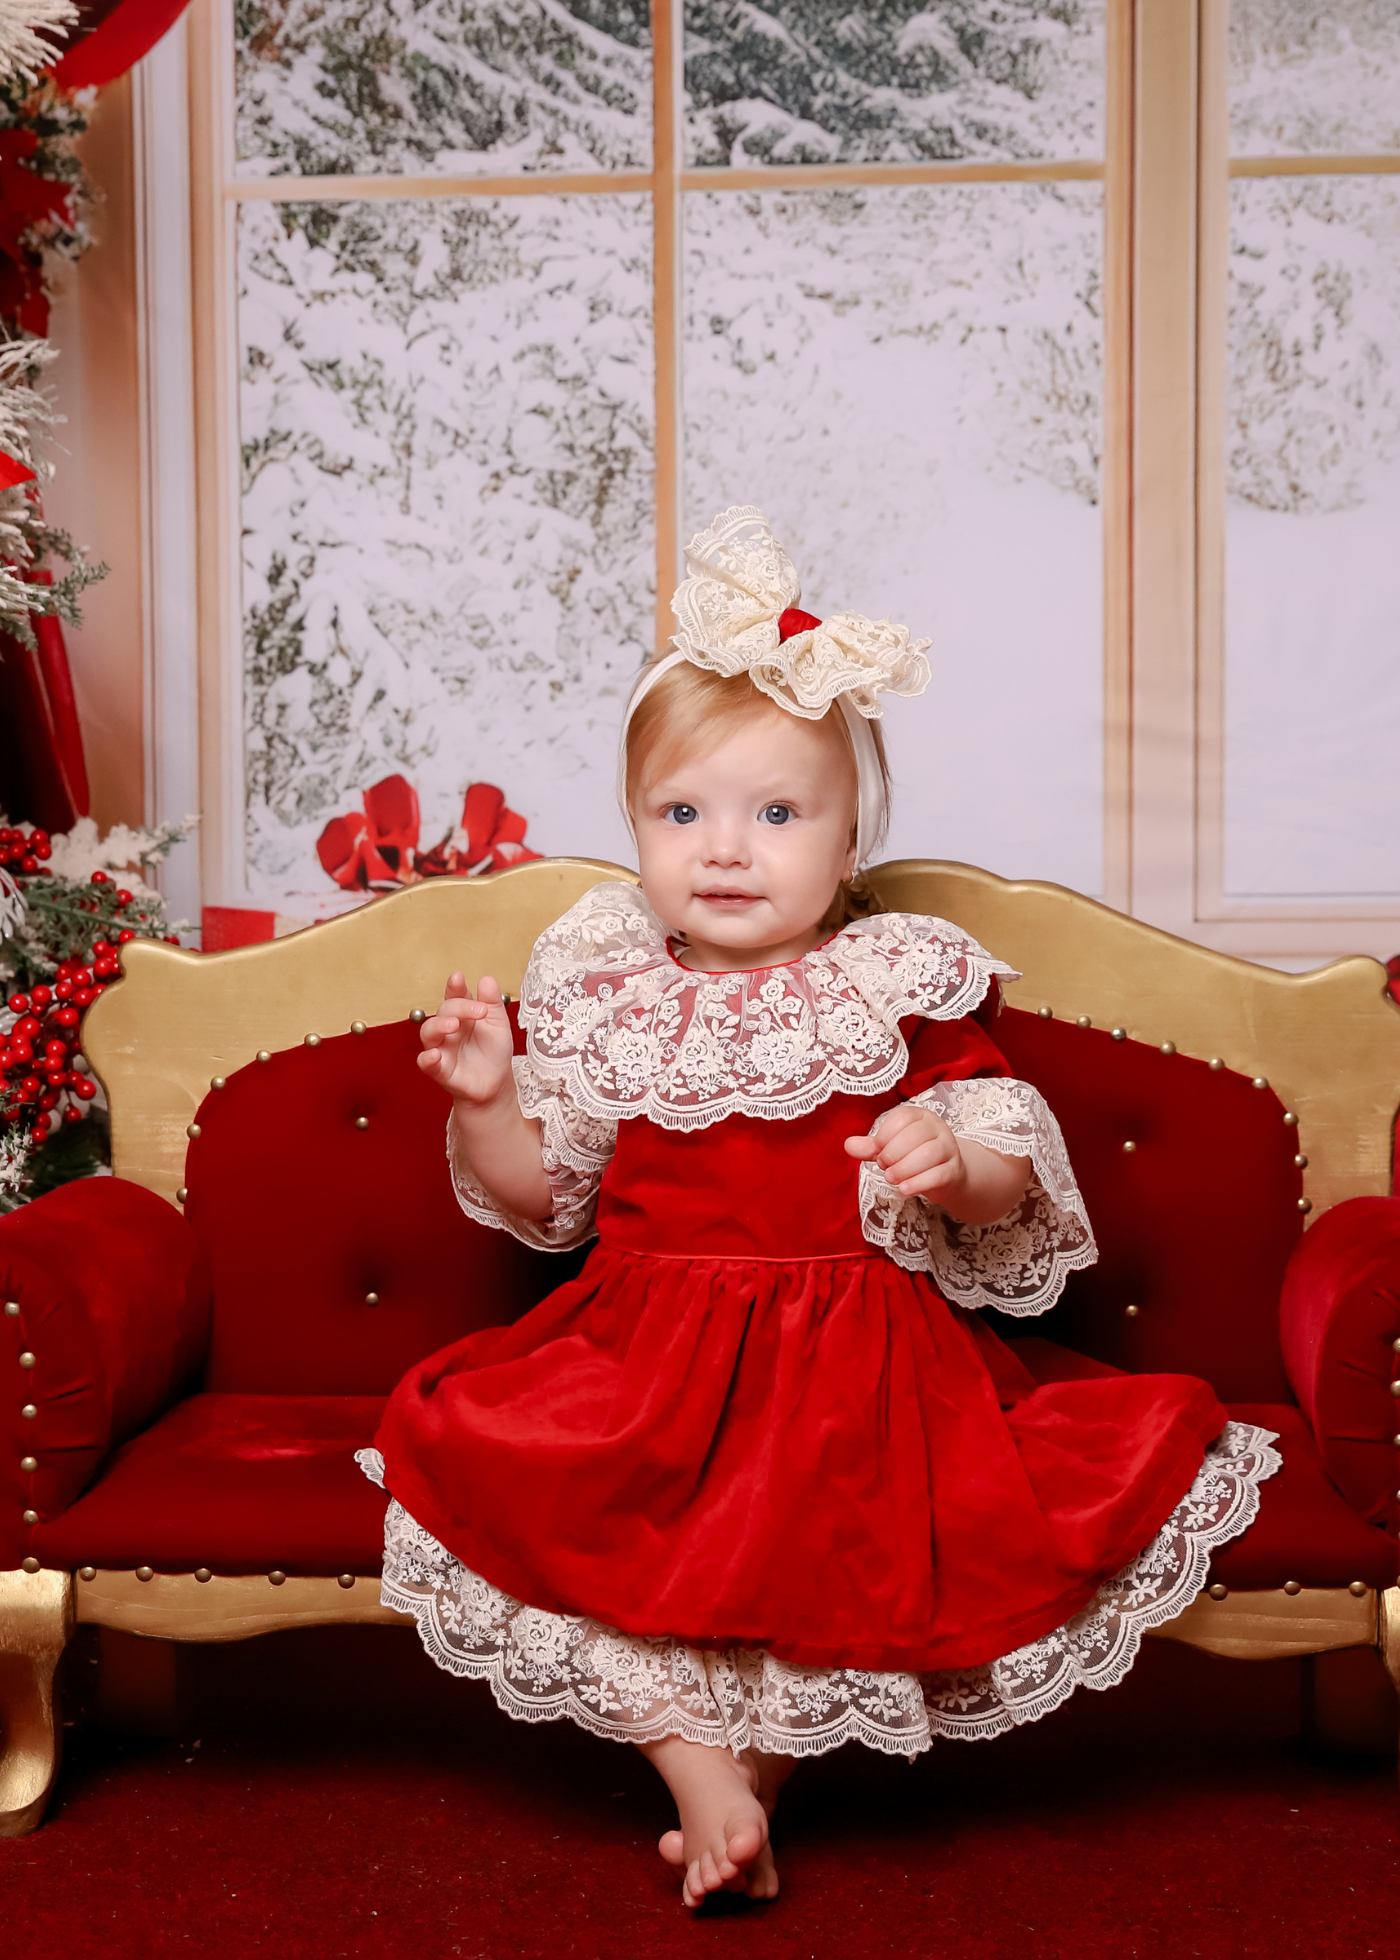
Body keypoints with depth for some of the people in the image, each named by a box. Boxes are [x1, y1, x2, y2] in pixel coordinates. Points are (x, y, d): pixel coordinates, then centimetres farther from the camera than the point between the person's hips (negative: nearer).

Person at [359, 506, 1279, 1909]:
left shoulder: (906, 987, 0)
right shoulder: (598, 996, 6)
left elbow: (1011, 1171, 1)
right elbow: (540, 1196, 12)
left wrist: (953, 1163, -21)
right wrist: (484, 1100, -5)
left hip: (858, 1348, -1)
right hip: (645, 1351, 2)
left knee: (872, 1531, -25)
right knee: (495, 1473, -20)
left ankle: (764, 1762, 2)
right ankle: (696, 1760, -9)